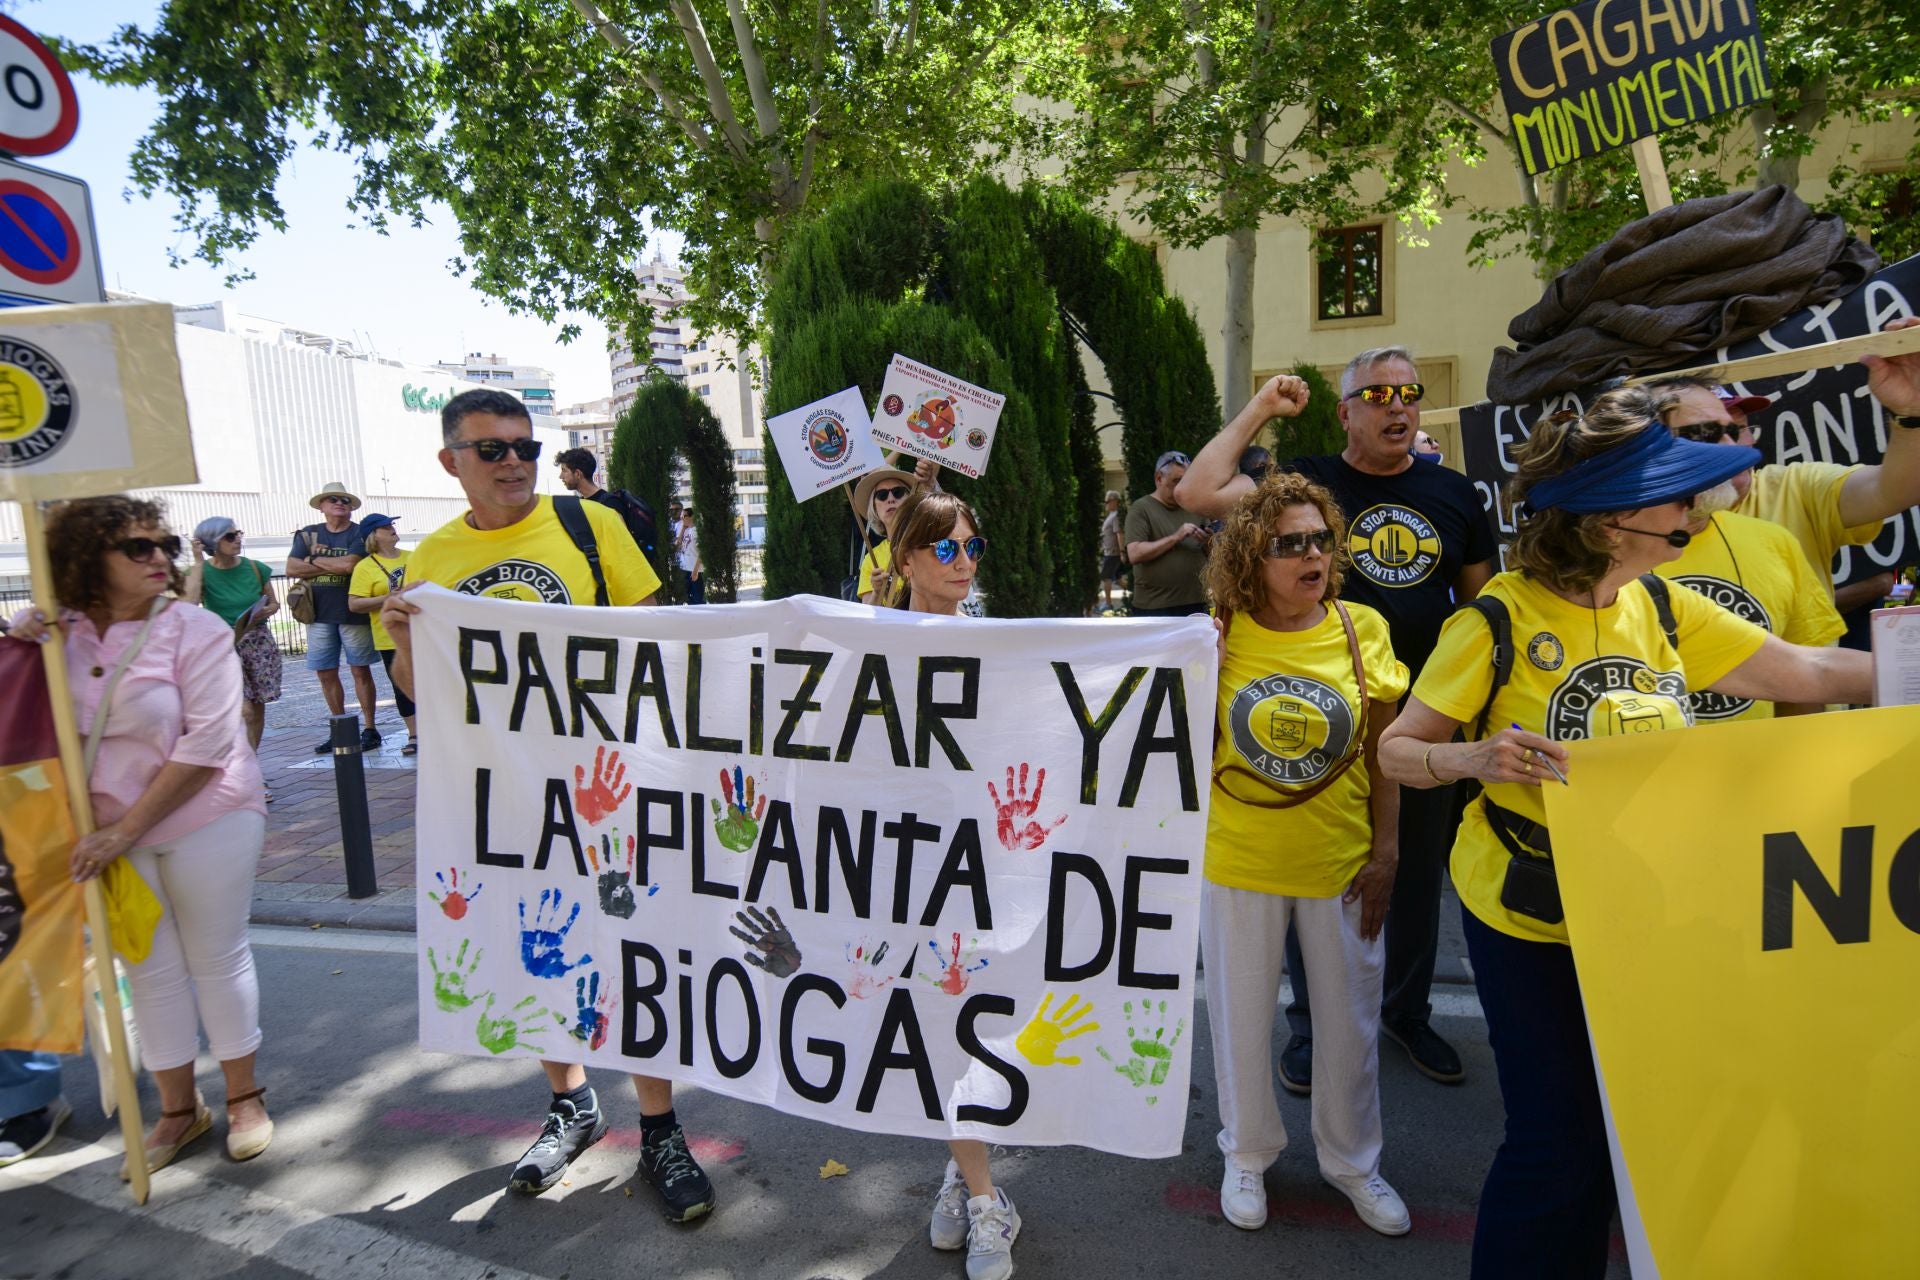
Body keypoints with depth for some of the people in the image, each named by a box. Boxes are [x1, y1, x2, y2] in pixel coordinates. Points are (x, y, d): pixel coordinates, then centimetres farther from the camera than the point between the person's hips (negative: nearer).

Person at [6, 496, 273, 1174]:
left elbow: (207, 743, -17)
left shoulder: (194, 630, -12)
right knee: (151, 969, 13)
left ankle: (244, 1097, 24)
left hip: (207, 821, -3)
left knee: (217, 958, 7)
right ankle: (178, 1107, 29)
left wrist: (127, 828, -17)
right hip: (110, 834, 4)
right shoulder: (60, 635, 0)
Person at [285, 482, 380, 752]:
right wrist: (336, 566, -8)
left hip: (353, 613, -4)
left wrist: (314, 561, -5)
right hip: (319, 615, 4)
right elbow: (291, 568, -2)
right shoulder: (307, 534, 10)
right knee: (326, 673, 8)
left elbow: (350, 564, -18)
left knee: (360, 670, 1)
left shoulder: (360, 534, -2)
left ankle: (369, 729, 7)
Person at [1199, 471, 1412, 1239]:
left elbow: (1383, 750, 1)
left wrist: (1386, 852, -1)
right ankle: (1248, 1154, 41)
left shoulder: (1362, 629, -6)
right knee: (1241, 1017, 16)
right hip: (1239, 861, -1)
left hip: (1341, 863, 1)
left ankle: (1351, 1159, 43)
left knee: (1351, 1019, 17)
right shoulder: (1216, 634, -10)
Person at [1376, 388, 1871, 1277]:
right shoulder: (1498, 620, -19)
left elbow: (1808, 673, 6)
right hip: (1527, 919, -6)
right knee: (1554, 1136, 4)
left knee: (1614, 1126, 20)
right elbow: (1397, 750, -16)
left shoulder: (1662, 606, -3)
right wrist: (1474, 757, -35)